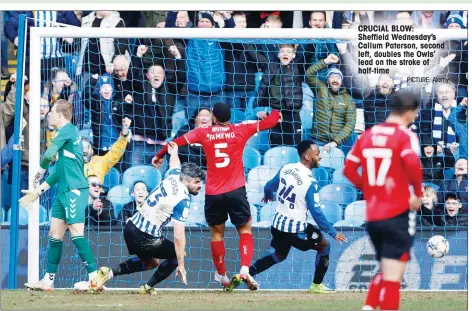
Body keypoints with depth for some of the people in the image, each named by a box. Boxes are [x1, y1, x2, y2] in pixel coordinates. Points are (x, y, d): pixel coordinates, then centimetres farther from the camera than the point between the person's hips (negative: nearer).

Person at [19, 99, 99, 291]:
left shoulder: (67, 130, -8)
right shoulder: (66, 132, 21)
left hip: (74, 190, -10)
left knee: (76, 233, -14)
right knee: (54, 235, 9)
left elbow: (48, 155, -19)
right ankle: (48, 281, 13)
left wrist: (40, 171, 1)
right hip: (64, 191, 10)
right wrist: (38, 190, 26)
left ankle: (94, 277, -15)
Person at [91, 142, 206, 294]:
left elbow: (175, 166, 31)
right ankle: (148, 287, 11)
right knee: (177, 255, 9)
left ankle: (109, 273, 13)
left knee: (150, 262, 28)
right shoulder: (183, 200, -19)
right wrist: (181, 265, -18)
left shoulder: (173, 177, 4)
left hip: (131, 228, 9)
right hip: (145, 238, -9)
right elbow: (178, 236, -22)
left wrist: (174, 152, 54)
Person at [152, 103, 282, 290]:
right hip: (236, 191, -1)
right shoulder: (241, 130, 0)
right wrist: (275, 113, 26)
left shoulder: (203, 133, 2)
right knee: (245, 230, 8)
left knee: (217, 233, 16)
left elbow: (178, 142, 6)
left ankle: (222, 275, 23)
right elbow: (270, 122, 3)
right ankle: (245, 269, -13)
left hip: (213, 194, 1)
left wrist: (159, 156, 22)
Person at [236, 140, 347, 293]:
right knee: (324, 245, 16)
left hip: (278, 225, 7)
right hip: (296, 229, -7)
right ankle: (317, 285, 19)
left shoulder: (286, 169, 0)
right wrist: (333, 233, -11)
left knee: (280, 255, 29)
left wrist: (268, 195, 42)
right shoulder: (310, 182, -21)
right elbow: (316, 213, -20)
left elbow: (269, 186, 17)